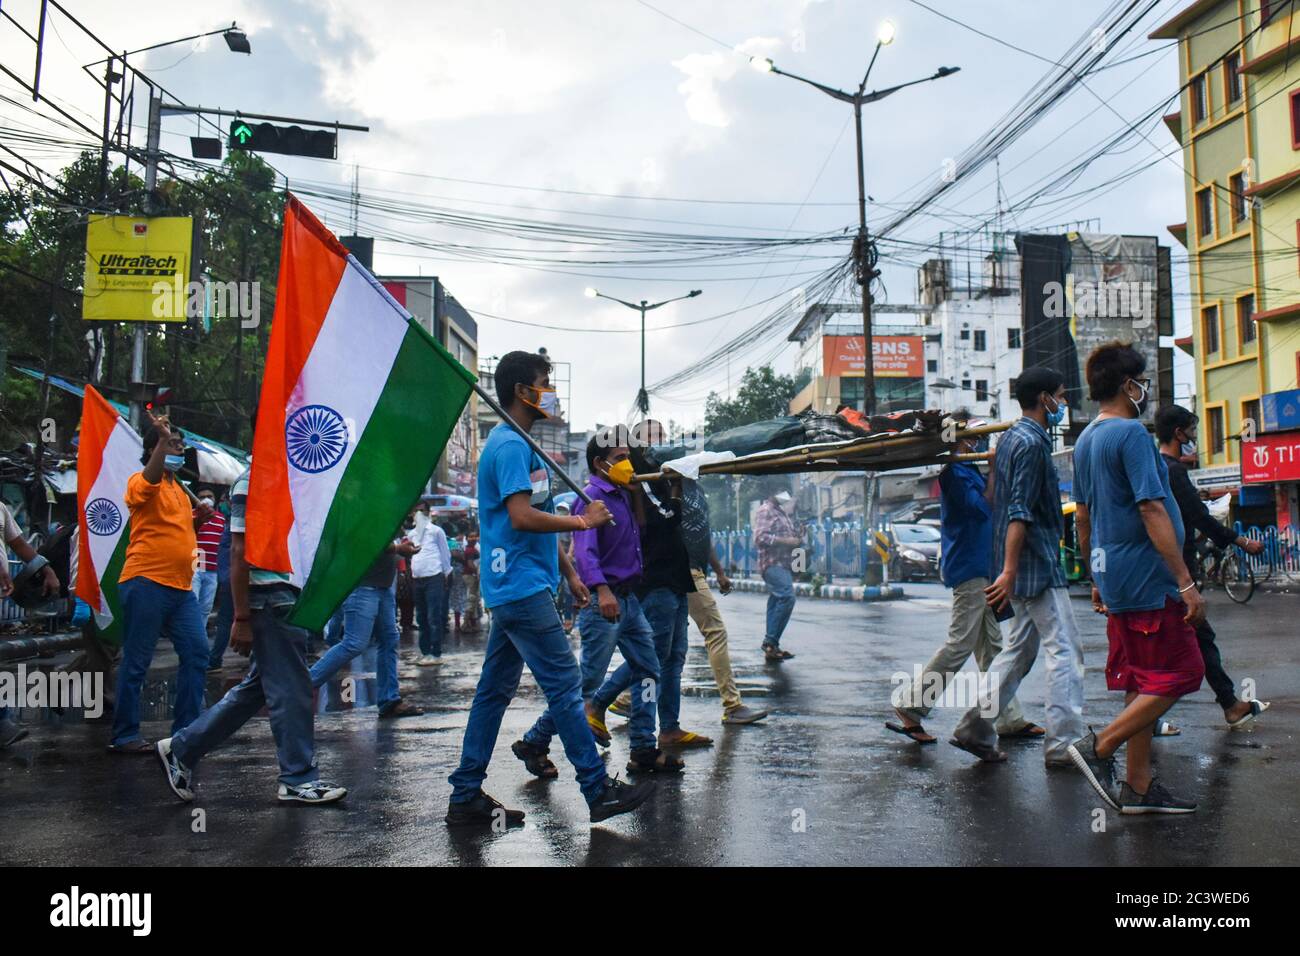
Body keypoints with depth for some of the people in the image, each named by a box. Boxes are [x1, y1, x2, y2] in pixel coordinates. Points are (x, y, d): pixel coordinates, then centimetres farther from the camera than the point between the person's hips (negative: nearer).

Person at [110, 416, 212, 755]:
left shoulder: (179, 489, 21)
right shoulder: (141, 483, -3)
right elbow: (149, 479, -28)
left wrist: (198, 520, 10)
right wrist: (162, 440, -36)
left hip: (181, 586, 8)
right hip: (146, 583, -8)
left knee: (197, 653, 4)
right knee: (137, 661, -1)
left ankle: (185, 730, 13)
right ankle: (124, 736, 8)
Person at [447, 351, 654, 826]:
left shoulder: (517, 444, 20)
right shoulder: (511, 446, -13)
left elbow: (537, 520, 23)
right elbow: (523, 517, -23)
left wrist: (568, 573, 21)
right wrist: (584, 521, -13)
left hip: (513, 589, 11)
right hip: (522, 587, -11)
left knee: (495, 690, 11)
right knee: (565, 684, -5)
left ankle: (466, 798, 16)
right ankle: (599, 791, 3)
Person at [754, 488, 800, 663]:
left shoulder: (784, 514, 22)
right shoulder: (766, 510, -6)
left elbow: (791, 537, 32)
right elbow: (760, 537, -17)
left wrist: (797, 539, 9)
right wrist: (786, 540, -17)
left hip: (783, 564, 10)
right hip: (772, 563, -10)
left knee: (776, 602, 8)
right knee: (787, 596, -23)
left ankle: (771, 648, 10)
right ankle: (770, 641, -19)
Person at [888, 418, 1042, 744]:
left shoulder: (968, 469, 15)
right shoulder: (955, 471, -13)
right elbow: (981, 508, -24)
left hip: (979, 567, 10)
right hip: (967, 567, -10)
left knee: (991, 645, 11)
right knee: (960, 644, -8)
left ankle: (1010, 719, 18)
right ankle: (910, 706, -2)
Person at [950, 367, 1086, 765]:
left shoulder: (1012, 437, 16)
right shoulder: (1031, 443, -15)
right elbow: (1020, 513, -22)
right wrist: (1009, 571, -26)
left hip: (1022, 568, 10)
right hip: (1037, 567, -10)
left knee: (1018, 650, 14)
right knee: (1065, 652, -4)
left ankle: (975, 728, 14)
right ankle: (1063, 744, 1)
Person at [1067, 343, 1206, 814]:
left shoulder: (1086, 439, 13)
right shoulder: (1131, 433, -14)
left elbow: (1082, 517, 18)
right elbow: (1152, 512, -20)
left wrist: (1096, 580, 24)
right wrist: (1186, 583, -18)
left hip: (1116, 580, 9)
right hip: (1147, 580, -9)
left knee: (1140, 682, 12)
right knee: (1180, 673, -1)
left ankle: (1139, 786, 16)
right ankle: (1099, 747, -3)